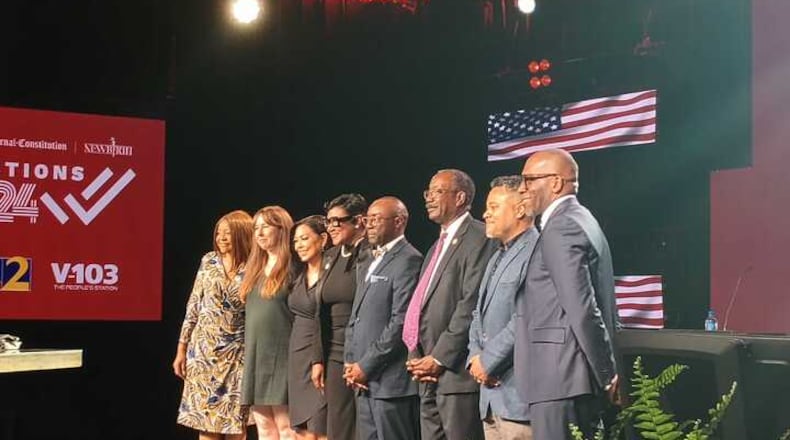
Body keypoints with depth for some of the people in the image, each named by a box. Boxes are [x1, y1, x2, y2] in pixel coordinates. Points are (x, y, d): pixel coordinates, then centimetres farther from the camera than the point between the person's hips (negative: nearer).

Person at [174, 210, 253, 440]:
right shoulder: (208, 261, 3)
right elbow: (193, 308, 7)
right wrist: (182, 348, 6)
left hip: (237, 355, -2)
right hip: (203, 350, 2)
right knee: (205, 420, 4)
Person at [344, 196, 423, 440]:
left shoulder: (408, 260, -9)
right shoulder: (367, 266, 21)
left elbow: (401, 322, -17)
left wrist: (365, 366, -13)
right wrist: (351, 364, 6)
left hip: (392, 383, -9)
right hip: (365, 384, 9)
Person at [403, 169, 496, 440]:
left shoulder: (479, 238, -7)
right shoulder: (438, 246, 23)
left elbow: (472, 304, -16)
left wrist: (440, 359, -16)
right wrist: (416, 356, 5)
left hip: (457, 373, -9)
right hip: (429, 377, 9)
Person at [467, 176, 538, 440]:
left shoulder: (536, 252, -12)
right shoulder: (497, 257, 22)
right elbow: (479, 314, 22)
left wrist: (488, 360, -13)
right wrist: (475, 357, 5)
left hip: (518, 391, -9)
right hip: (491, 391, 9)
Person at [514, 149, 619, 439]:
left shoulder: (561, 229, -14)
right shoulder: (579, 220, 17)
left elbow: (583, 310, -20)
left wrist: (608, 374, -15)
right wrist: (606, 373, 19)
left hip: (562, 379, -10)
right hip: (574, 378, 10)